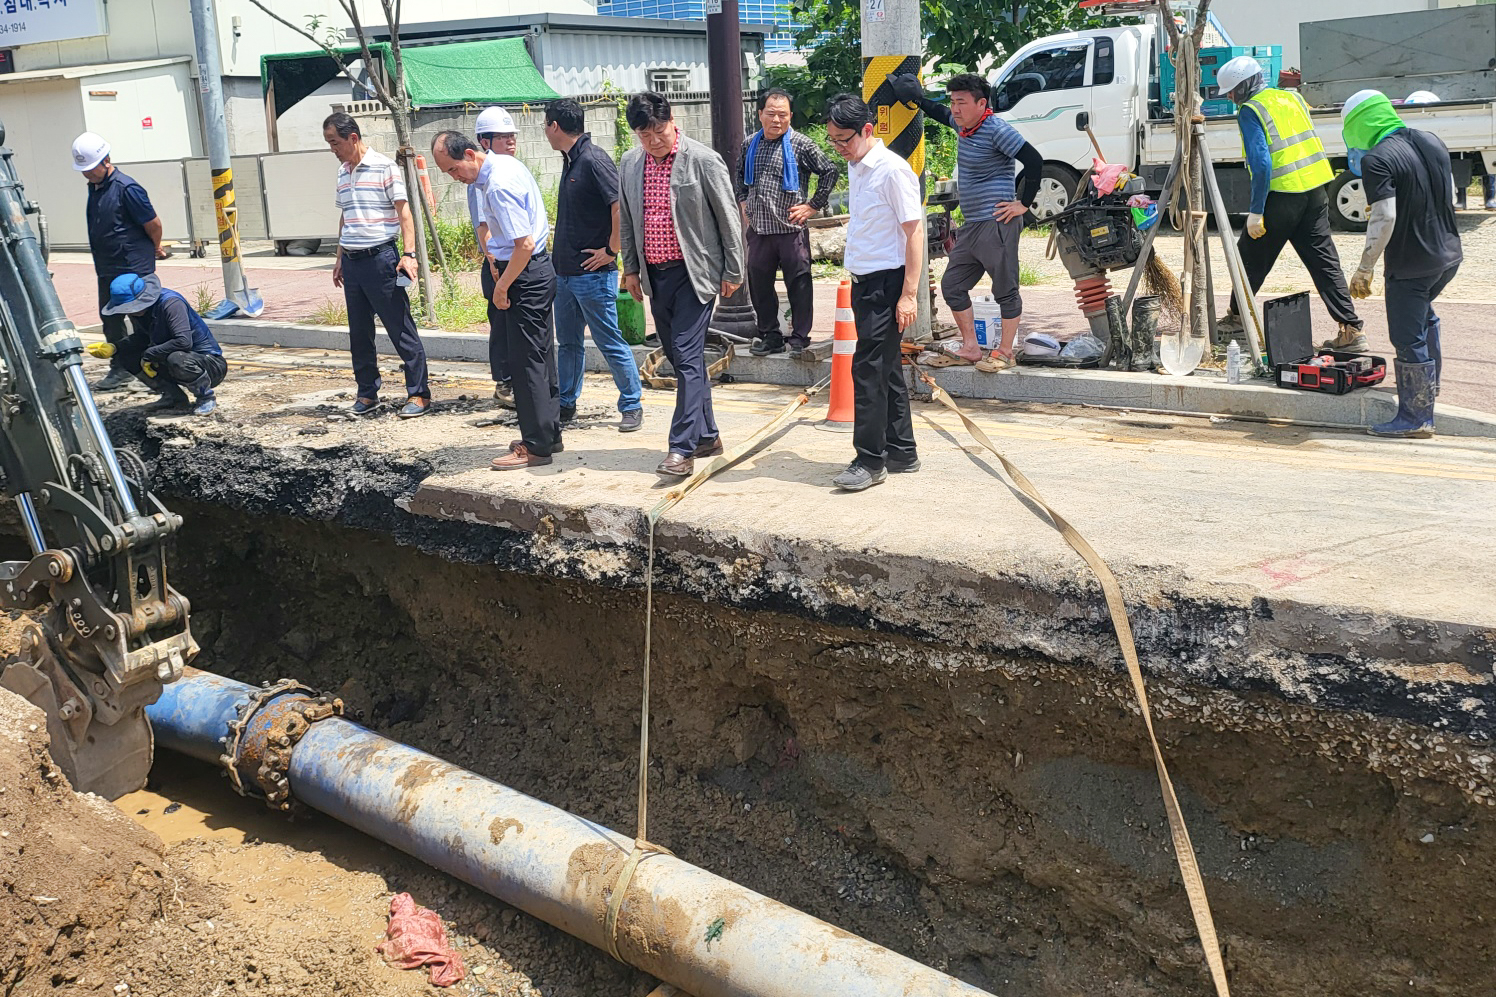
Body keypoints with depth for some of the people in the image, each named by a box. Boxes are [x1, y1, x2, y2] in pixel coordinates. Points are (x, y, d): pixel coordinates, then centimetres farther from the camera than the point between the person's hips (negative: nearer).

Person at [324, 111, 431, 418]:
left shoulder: (384, 167, -7)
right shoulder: (342, 172, 14)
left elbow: (404, 212, -10)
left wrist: (408, 254, -19)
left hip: (380, 258, -7)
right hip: (352, 263, 7)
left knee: (401, 330, -3)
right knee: (359, 333, 11)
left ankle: (418, 394, 2)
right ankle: (367, 393, 21)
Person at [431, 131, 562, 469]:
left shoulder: (498, 186, -22)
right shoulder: (505, 163, 9)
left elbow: (525, 245, -25)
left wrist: (502, 286, -15)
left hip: (527, 275, -10)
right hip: (538, 270, 10)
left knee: (526, 360, -5)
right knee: (540, 356, 15)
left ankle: (536, 447, 2)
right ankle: (550, 434, 25)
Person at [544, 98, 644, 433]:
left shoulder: (594, 160, -16)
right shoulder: (570, 161, 13)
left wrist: (610, 251, -18)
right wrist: (560, 254, 18)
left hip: (593, 273, -9)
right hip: (565, 271, 9)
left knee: (611, 343, -1)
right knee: (567, 342, 16)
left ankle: (632, 406, 9)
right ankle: (565, 405, 26)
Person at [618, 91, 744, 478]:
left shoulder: (704, 161, -10)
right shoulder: (630, 164, 5)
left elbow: (729, 218, -5)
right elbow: (626, 219, 16)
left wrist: (733, 272, -4)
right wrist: (631, 268, 16)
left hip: (694, 272, -6)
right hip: (655, 274, 6)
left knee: (687, 357, -12)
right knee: (680, 357, 12)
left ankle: (682, 448, -12)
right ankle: (707, 435, 24)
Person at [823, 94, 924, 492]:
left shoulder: (893, 170, -14)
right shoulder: (856, 167, 12)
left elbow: (914, 231, -16)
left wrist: (909, 294, -19)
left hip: (886, 280, -9)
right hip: (863, 280, 9)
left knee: (868, 368, -9)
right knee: (887, 368, 13)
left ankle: (871, 460, -2)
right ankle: (901, 452, 21)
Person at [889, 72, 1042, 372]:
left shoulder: (996, 129, -15)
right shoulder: (962, 124, 11)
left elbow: (1034, 161, -20)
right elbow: (941, 114, 37)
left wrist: (1023, 204, -17)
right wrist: (917, 99, 33)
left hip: (996, 225, -10)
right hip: (970, 225, 10)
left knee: (1006, 290, 0)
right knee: (952, 286, 12)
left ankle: (1005, 353, 9)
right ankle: (970, 349, 20)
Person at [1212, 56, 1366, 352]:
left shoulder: (1250, 111, -9)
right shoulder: (1291, 98, 15)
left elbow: (1261, 162, -18)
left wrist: (1256, 211, -17)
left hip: (1283, 195, -7)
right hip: (1316, 190, 7)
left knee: (1251, 256, 12)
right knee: (1324, 261, 6)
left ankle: (1236, 316, 27)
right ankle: (1352, 331, 1)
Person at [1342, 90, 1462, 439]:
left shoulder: (1377, 159, -18)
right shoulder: (1432, 141, 6)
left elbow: (1384, 218, -24)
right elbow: (1450, 197, 14)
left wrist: (1364, 269, -18)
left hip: (1410, 263, -9)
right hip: (1449, 255, 9)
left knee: (1409, 340, 2)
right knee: (1424, 317, 30)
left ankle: (1416, 419, 10)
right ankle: (1429, 390, 44)